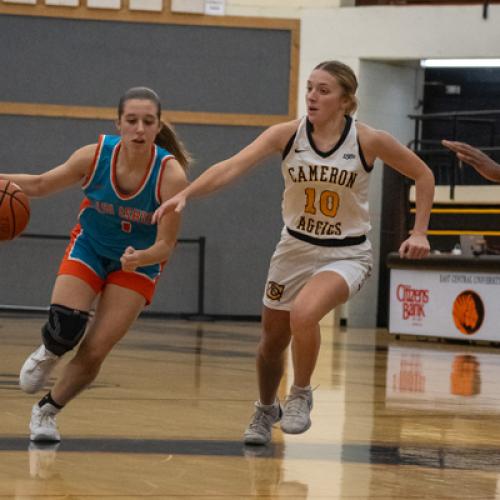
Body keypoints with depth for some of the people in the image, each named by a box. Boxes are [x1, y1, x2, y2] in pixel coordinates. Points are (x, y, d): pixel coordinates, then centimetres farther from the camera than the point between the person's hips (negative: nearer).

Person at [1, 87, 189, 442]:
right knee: (64, 331, -21)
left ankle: (47, 411, 21)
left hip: (139, 263, -1)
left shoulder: (171, 175, -28)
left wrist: (139, 258, -44)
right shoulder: (96, 155, -22)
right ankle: (47, 356, 17)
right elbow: (39, 185, -7)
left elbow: (165, 245, -23)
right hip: (89, 249, 1)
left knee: (94, 353, -5)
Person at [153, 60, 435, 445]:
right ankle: (266, 411, 45)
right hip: (295, 250, 4)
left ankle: (301, 396, -5)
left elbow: (423, 175, 0)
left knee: (303, 313, -32)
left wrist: (419, 232, -6)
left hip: (347, 255, -3)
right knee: (273, 340, 14)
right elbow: (233, 167, -24)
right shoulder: (287, 134, -11)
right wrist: (185, 194, -38)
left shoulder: (369, 141, -14)